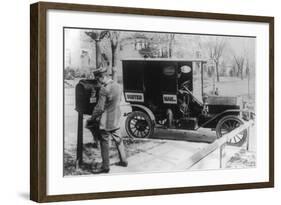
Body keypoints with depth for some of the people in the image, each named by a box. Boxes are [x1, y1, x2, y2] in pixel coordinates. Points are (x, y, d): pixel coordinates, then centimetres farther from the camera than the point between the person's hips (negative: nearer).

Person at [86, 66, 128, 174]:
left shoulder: (104, 89, -23)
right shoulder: (118, 86, 2)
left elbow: (99, 108, -20)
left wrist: (92, 119, -8)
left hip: (106, 121, -8)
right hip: (116, 120, 8)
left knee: (104, 143, 3)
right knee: (118, 140, 20)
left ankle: (105, 167, 10)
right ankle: (123, 161, 31)